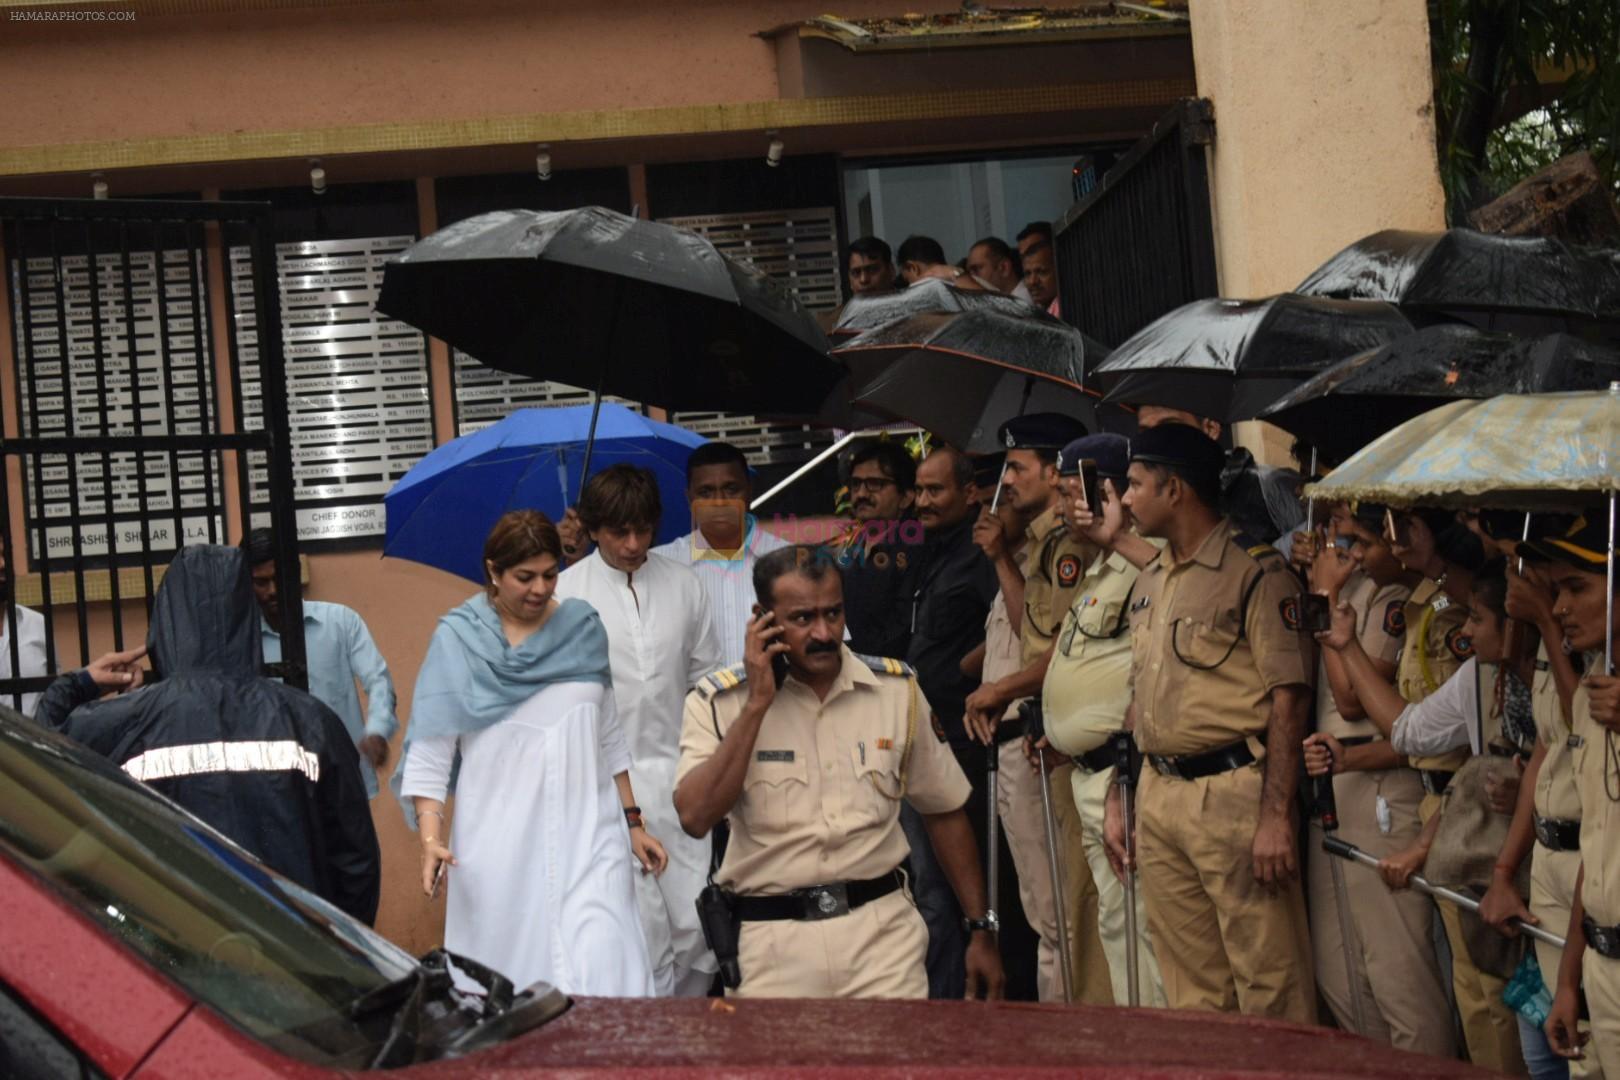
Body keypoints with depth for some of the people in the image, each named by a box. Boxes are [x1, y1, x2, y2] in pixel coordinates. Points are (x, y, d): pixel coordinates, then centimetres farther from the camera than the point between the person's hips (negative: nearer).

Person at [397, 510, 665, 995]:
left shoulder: (583, 628, 10)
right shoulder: (458, 640, 0)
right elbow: (429, 750, -4)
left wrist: (632, 823, 18)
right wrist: (431, 834, -16)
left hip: (587, 837, 2)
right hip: (499, 843, -2)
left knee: (605, 975, -10)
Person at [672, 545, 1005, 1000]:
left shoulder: (896, 688, 4)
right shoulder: (718, 701, -2)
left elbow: (944, 811, 12)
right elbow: (696, 817, -17)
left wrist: (981, 930, 12)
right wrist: (757, 704, -16)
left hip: (881, 926, 2)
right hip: (771, 937, -1)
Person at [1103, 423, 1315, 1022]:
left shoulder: (1256, 573, -8)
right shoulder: (1149, 583, 18)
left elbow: (1289, 698, -13)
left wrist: (1276, 815, -19)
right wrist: (1117, 799, 18)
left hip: (1233, 789, -8)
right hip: (1158, 791, 8)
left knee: (1269, 984, -4)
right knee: (1189, 989, 13)